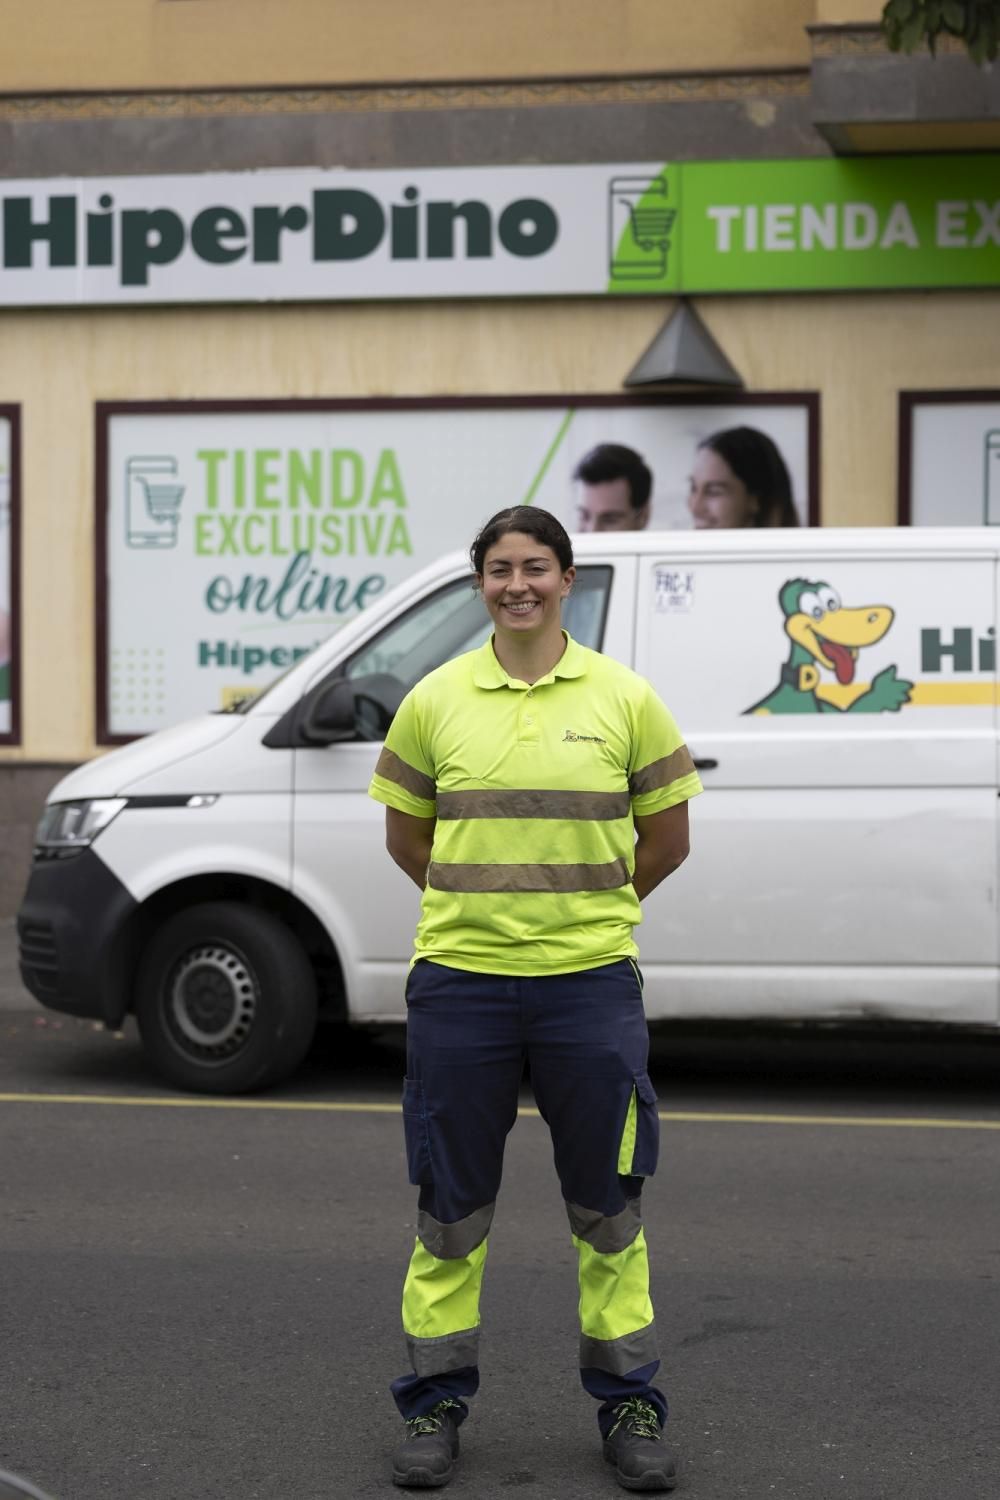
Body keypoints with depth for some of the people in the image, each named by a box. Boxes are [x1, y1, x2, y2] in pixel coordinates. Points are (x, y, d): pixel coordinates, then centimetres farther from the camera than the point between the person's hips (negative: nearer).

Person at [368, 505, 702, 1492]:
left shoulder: (623, 698, 0)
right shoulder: (435, 700, 1)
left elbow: (666, 837, 9)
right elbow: (404, 834, 13)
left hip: (590, 983, 0)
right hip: (459, 982, 1)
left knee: (608, 1206, 8)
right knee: (451, 1207, 9)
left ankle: (628, 1406, 21)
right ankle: (435, 1403, 22)